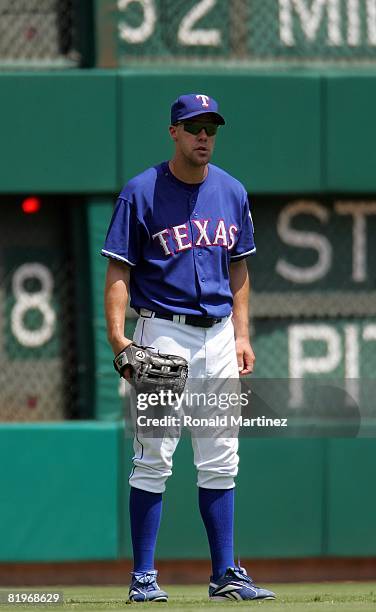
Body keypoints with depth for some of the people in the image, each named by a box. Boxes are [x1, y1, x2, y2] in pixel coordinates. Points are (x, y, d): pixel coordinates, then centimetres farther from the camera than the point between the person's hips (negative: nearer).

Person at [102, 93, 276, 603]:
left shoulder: (232, 193, 10)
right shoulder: (142, 193, -5)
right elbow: (119, 270, -7)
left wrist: (242, 336, 10)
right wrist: (117, 336, -18)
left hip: (219, 336, 5)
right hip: (162, 333, -5)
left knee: (220, 461, 6)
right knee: (154, 459, -5)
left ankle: (226, 575, 10)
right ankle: (143, 577, -1)